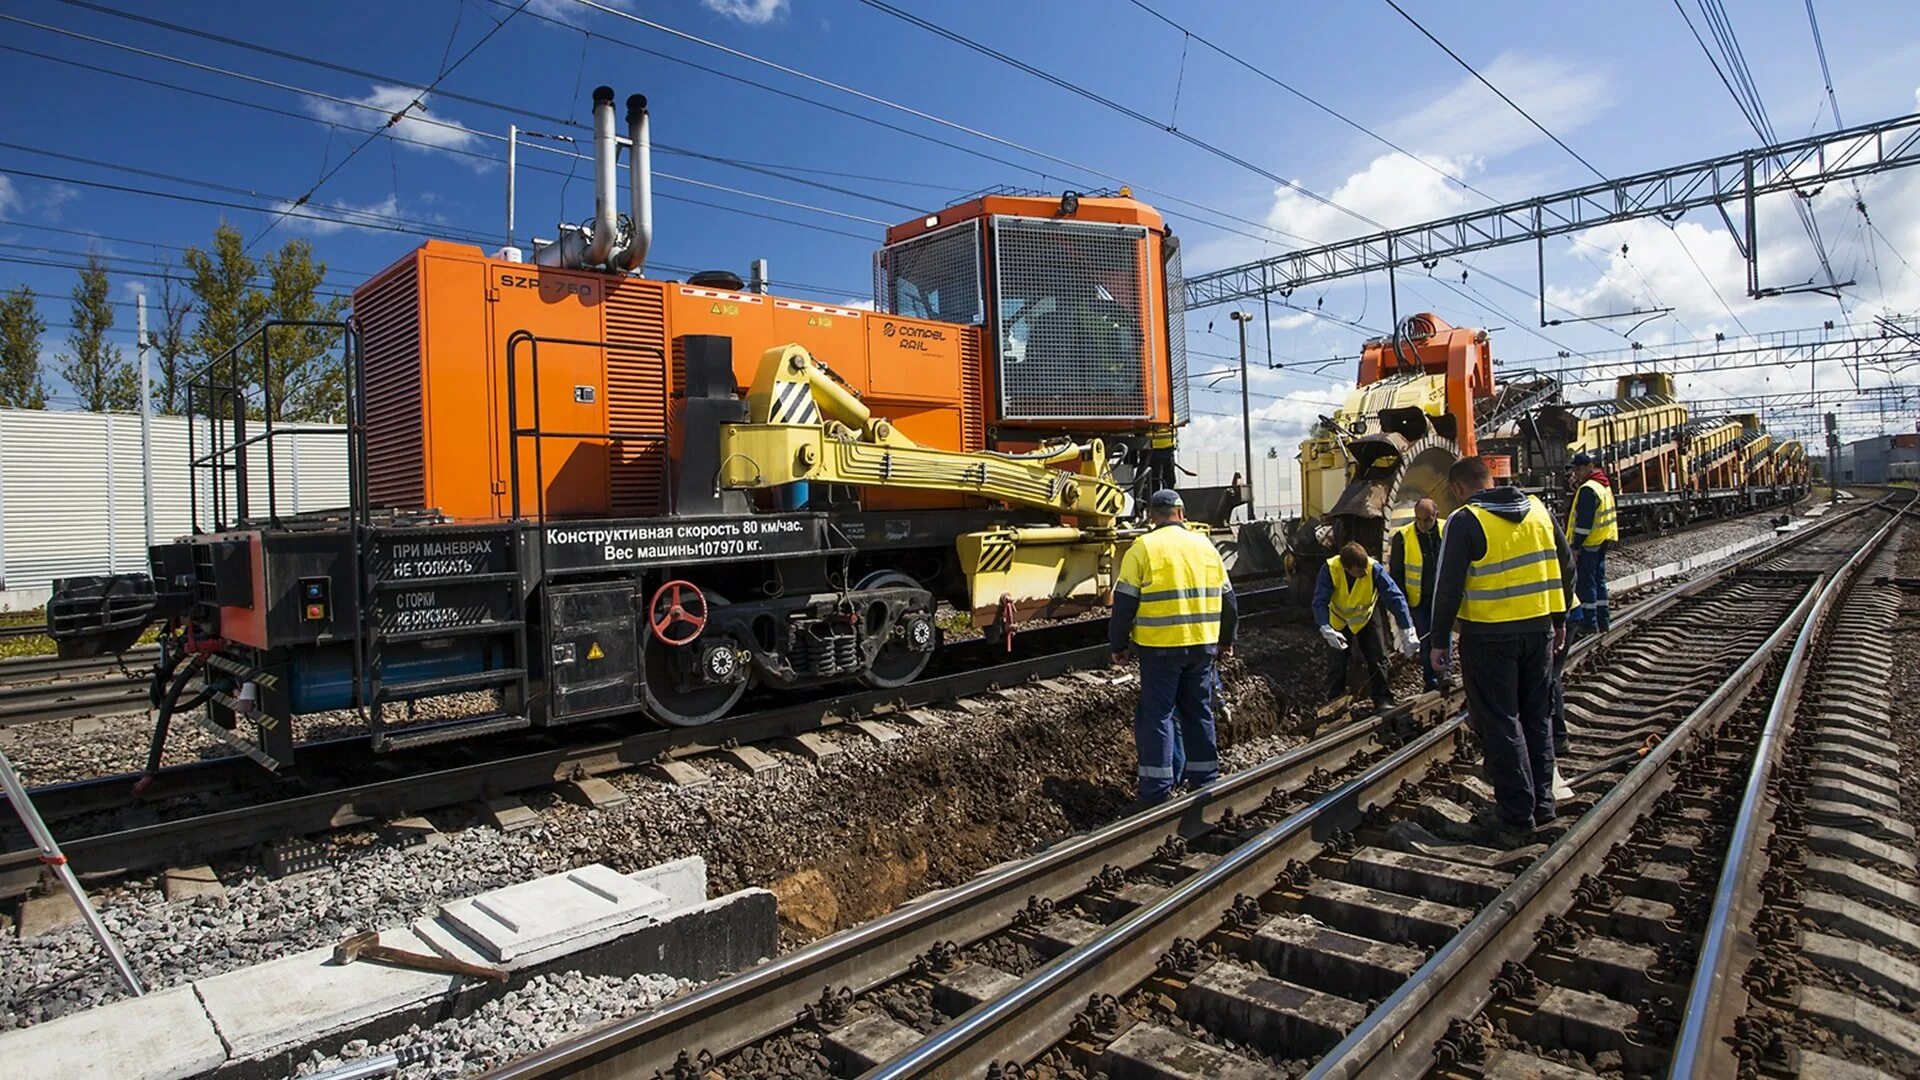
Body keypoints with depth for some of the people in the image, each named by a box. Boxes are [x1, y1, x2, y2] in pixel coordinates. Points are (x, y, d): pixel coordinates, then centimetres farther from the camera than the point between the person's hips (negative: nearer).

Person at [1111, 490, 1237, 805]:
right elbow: (1227, 598, 15)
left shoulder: (1143, 548, -6)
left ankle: (1157, 789, 2)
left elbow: (1125, 602, -8)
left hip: (1160, 648, -4)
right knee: (1199, 711, 15)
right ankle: (1204, 779, 23)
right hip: (1203, 646, 4)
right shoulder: (1205, 546, 8)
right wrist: (1226, 639, 27)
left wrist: (1119, 644, 3)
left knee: (1157, 714, 1)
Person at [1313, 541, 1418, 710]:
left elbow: (1395, 597, -36)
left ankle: (1384, 699, 16)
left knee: (1378, 658, 1)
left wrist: (1407, 631, -41)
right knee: (1337, 662, 3)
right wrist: (1326, 630, -49)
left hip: (1366, 618, 1)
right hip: (1339, 620, 0)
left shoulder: (1374, 569, -34)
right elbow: (1320, 602, -35)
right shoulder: (1330, 569, -34)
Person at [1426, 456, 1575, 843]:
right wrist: (1559, 619, 21)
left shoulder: (1465, 521, -12)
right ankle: (1541, 804, 27)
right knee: (1537, 717, 17)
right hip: (1538, 629, 6)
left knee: (1499, 723, 2)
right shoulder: (1536, 508, 6)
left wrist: (1440, 641, -6)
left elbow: (1448, 587, -14)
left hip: (1489, 635, -6)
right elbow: (1566, 566, 12)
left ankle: (1517, 817, 7)